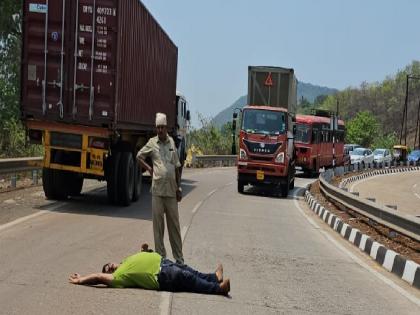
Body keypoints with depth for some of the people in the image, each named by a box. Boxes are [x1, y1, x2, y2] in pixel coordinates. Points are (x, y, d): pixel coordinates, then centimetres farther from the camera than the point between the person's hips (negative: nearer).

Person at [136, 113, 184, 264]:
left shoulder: (172, 142, 9)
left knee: (174, 224, 6)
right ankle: (161, 256, 12)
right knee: (158, 224, 3)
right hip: (157, 190, -2)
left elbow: (177, 166, 12)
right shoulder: (152, 143, 3)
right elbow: (139, 156, 15)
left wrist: (179, 188, 9)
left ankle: (179, 258, 13)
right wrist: (148, 168, 0)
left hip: (171, 190, 2)